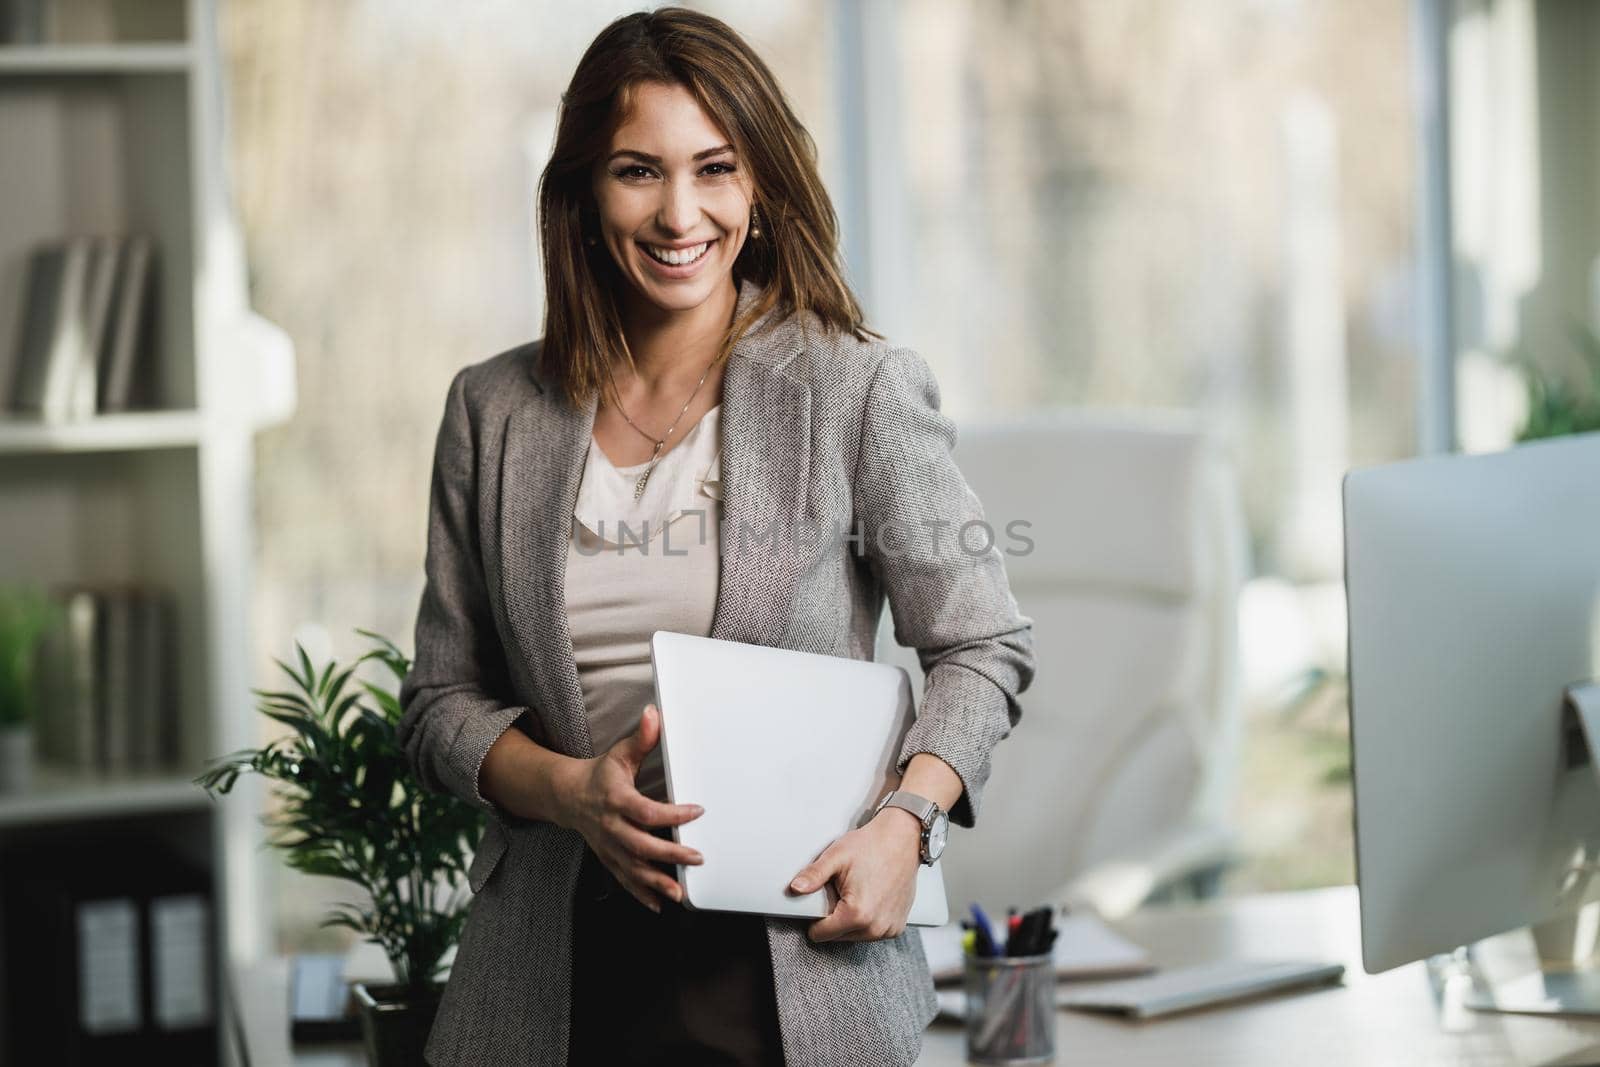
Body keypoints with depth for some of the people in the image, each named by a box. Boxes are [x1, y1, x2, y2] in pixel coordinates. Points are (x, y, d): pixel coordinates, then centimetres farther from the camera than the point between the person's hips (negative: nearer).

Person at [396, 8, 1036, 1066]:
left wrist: (905, 821, -14)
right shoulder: (495, 412, 6)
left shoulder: (860, 389, -2)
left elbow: (984, 645, 3)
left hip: (792, 969, -2)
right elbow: (442, 699, 9)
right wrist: (572, 792, -10)